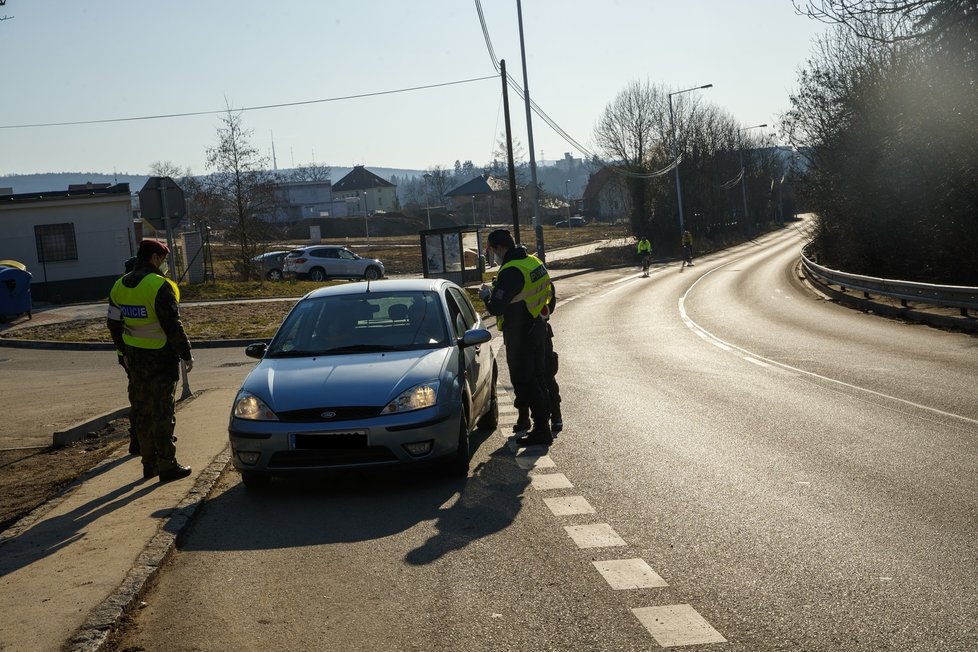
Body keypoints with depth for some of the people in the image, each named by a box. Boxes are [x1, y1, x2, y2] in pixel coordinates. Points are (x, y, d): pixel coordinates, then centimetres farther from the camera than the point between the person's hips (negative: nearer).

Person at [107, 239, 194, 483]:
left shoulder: (119, 287, 7)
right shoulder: (159, 286, -17)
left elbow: (113, 324, 13)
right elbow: (172, 326, -18)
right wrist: (186, 354, -9)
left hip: (135, 360, 7)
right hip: (161, 359, -7)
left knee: (141, 412, 13)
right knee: (162, 412, -1)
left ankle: (149, 463, 22)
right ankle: (166, 465, 4)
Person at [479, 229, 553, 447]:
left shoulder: (511, 271, -23)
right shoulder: (534, 262, 5)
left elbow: (496, 307, -27)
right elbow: (546, 293, 17)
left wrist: (487, 295, -4)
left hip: (519, 335, -9)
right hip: (537, 328, 9)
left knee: (524, 382, -1)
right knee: (538, 378, 17)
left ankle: (541, 431, 1)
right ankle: (543, 426, 25)